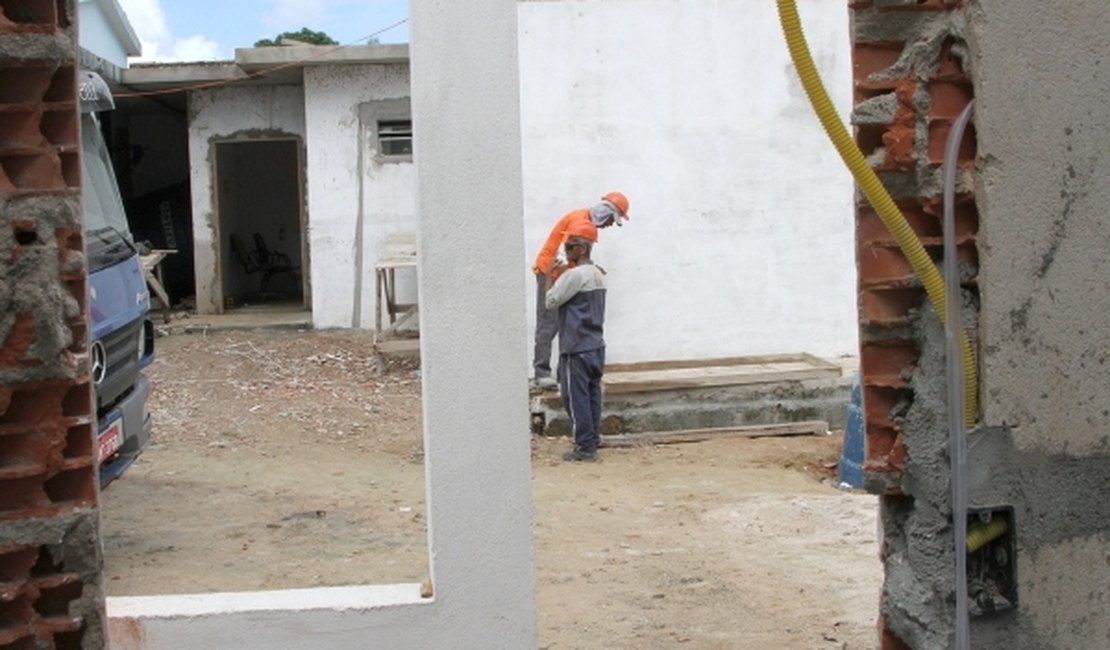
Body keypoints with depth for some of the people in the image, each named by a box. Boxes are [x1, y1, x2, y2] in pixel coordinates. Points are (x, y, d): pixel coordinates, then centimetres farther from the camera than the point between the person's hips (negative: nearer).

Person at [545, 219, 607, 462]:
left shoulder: (574, 274, -16)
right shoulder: (597, 274, 13)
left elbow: (550, 302, -12)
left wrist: (551, 278, 1)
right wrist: (559, 278, 11)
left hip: (576, 348, -9)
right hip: (595, 346, 9)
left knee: (576, 397, -4)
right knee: (592, 396, 11)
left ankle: (584, 447, -3)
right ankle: (592, 442, 14)